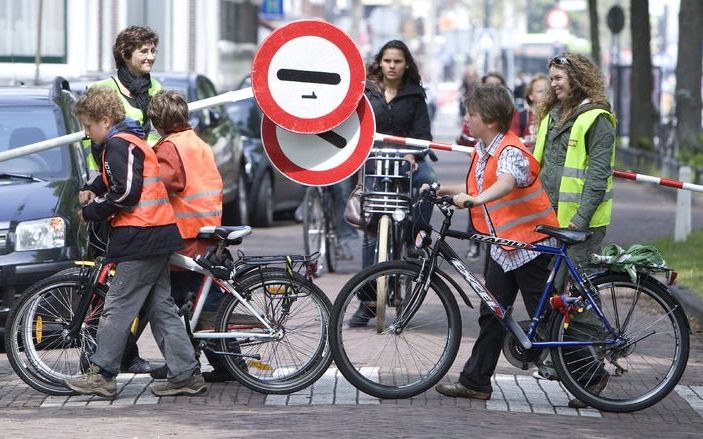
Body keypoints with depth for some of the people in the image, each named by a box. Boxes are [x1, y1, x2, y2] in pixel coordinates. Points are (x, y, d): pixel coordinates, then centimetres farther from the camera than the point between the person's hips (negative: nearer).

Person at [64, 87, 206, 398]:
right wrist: (93, 191, 14)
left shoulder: (119, 145, -12)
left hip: (140, 236, -10)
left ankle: (101, 375, -3)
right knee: (160, 307, 10)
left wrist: (91, 212, -7)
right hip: (158, 232, 10)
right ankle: (186, 375, 8)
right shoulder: (129, 140, 20)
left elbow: (126, 193, -18)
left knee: (117, 307, -6)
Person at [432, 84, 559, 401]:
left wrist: (476, 199, -57)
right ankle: (475, 382, 14)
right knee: (492, 315, 10)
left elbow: (506, 183, -41)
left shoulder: (510, 151, -20)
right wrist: (443, 191, 13)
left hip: (530, 243, -9)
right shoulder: (482, 150, 9)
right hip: (503, 244, 9)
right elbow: (479, 189, 22)